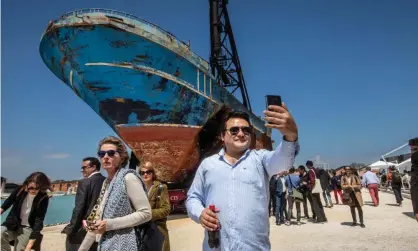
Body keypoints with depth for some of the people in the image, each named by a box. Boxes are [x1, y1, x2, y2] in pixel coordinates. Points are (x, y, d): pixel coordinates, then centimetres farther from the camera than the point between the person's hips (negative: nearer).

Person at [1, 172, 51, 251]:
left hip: (28, 228, -2)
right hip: (13, 224, 3)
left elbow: (39, 221, -18)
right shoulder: (20, 190, -12)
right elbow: (9, 201, 11)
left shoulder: (43, 199, -18)